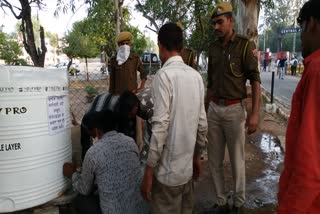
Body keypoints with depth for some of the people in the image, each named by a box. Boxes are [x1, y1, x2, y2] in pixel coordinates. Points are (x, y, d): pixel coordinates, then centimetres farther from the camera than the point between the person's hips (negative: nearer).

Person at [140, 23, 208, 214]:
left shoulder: (164, 75, -16)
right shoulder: (196, 76, 3)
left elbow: (160, 125, -21)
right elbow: (202, 124, 6)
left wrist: (149, 169, -14)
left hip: (168, 169, -6)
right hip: (187, 165, 7)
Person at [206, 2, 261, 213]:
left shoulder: (245, 45, -6)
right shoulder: (213, 47, 10)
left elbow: (255, 80, -10)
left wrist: (255, 113, -19)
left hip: (234, 109, -5)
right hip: (214, 109, 5)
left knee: (237, 161, 7)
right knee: (215, 161, 10)